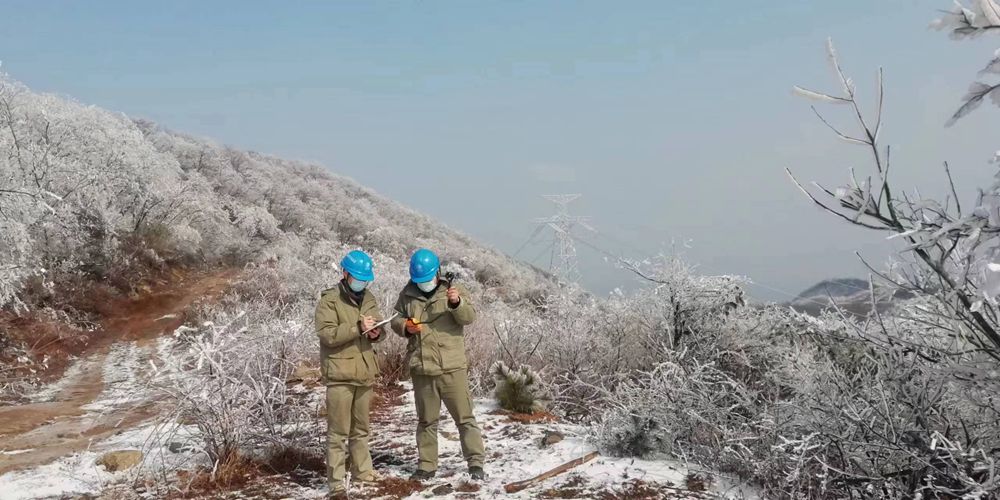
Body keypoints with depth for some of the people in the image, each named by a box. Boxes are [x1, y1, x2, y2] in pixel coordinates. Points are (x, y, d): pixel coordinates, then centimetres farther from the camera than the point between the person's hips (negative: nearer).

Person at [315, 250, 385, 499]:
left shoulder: (369, 299, 11)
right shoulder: (329, 300, -9)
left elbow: (379, 327, 18)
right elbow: (327, 334, -19)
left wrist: (376, 332, -6)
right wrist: (357, 327, -25)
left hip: (364, 372, 6)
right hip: (339, 374, -6)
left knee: (361, 428, 18)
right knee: (338, 432, -3)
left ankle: (362, 471, 30)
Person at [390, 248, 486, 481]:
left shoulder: (453, 290, 0)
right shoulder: (407, 295, 7)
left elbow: (469, 317, -11)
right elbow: (396, 319, 16)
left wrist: (457, 303, -32)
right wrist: (405, 326, -7)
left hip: (452, 368, -3)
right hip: (422, 371, 3)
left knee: (464, 416, 0)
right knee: (426, 420, 13)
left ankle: (475, 462, 7)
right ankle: (427, 465, 24)